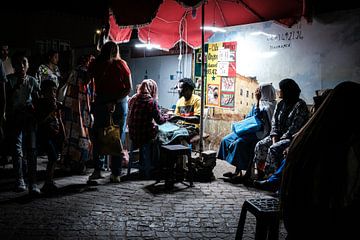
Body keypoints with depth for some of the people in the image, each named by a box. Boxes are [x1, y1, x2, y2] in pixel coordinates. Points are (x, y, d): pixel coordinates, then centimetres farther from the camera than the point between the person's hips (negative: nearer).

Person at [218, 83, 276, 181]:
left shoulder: (270, 105, -6)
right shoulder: (259, 103, 20)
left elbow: (258, 116, -18)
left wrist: (257, 100, -15)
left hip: (259, 132, -9)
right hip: (249, 129, 9)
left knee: (239, 142, -32)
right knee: (226, 139, -7)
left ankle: (238, 171, -22)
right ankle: (236, 169, -12)